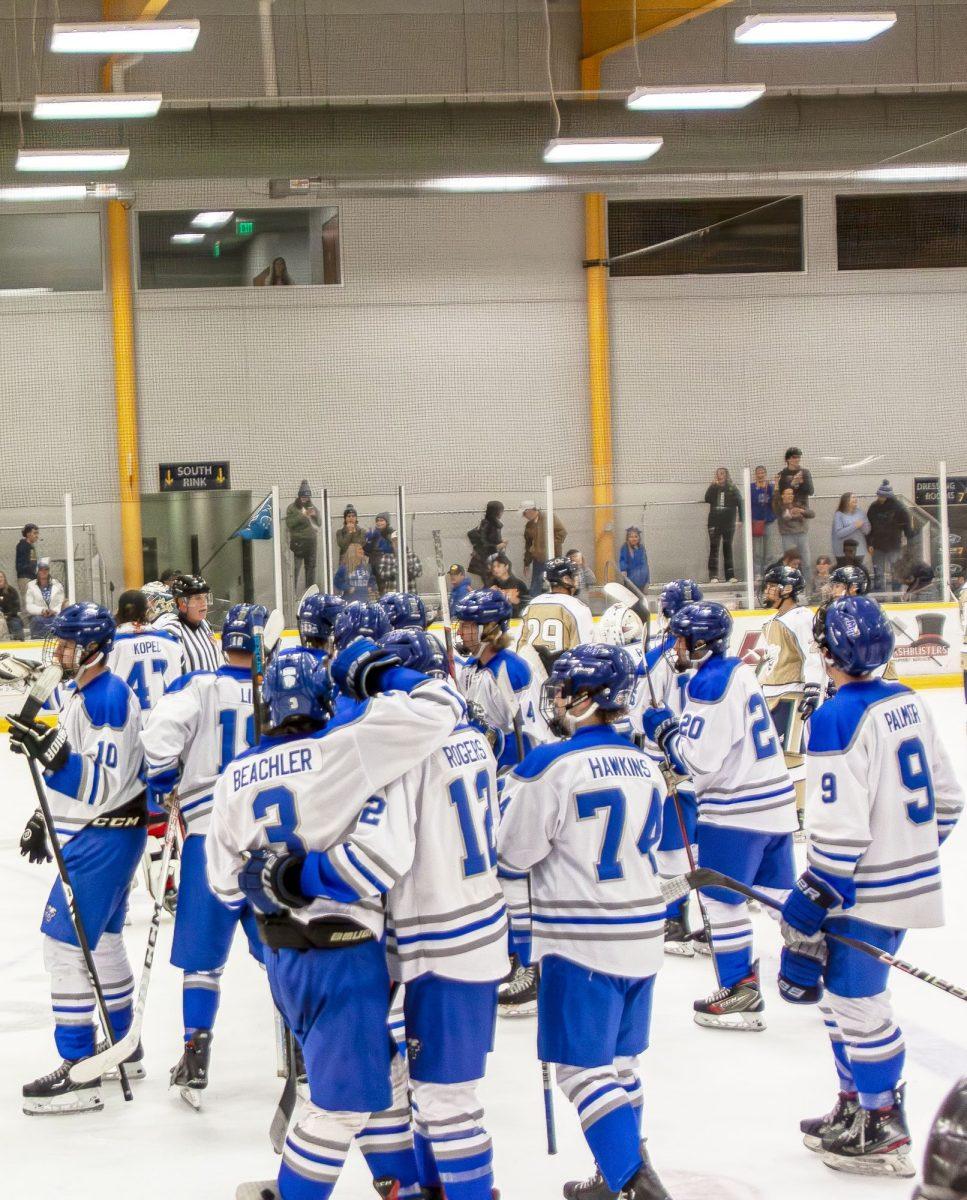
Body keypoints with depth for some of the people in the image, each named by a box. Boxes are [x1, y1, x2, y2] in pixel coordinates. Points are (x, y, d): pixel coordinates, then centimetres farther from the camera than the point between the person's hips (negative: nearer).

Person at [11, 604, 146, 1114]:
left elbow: (103, 786, -28)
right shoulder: (73, 693, 11)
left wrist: (49, 750, -37)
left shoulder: (109, 699, -22)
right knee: (100, 939, 20)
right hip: (87, 833, 11)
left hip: (105, 836, -11)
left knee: (66, 941, -11)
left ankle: (79, 1074, -8)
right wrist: (44, 818, 23)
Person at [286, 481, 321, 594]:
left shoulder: (312, 507, 14)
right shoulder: (292, 508, 0)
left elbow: (320, 523, 14)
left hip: (311, 540, 5)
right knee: (295, 566, -11)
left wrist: (315, 515, -6)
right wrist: (302, 516, -16)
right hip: (298, 541, -5)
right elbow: (289, 523, -10)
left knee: (311, 566, 10)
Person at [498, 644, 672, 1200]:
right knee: (621, 1064, 16)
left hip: (582, 939, -7)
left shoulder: (552, 766, -16)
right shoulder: (645, 765, 5)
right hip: (643, 933, 7)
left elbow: (514, 853, -9)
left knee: (584, 1069, -1)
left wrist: (515, 788, 7)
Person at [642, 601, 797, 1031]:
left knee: (720, 896, 0)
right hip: (775, 802, 9)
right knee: (780, 891, 16)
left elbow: (702, 757, -20)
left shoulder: (710, 682, -18)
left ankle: (740, 990, 3)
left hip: (737, 810, -9)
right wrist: (679, 758, 17)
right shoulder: (739, 671, 12)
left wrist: (664, 729, -5)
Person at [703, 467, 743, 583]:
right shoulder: (713, 488, 7)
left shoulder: (732, 489, 4)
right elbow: (707, 499, -9)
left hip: (728, 523, 0)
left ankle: (730, 575, 9)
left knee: (728, 548, 6)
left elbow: (740, 503, 3)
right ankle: (713, 576, -6)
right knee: (714, 548, -4)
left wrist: (741, 519, -2)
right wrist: (713, 485, -13)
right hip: (714, 523, 0)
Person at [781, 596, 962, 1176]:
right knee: (844, 993, 20)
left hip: (865, 890, -9)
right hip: (915, 882, 9)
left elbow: (840, 832, -23)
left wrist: (807, 909, -17)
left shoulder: (838, 719, -20)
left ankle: (885, 1133, 9)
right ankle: (856, 1107, 30)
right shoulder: (908, 702, 6)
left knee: (855, 1002, 1)